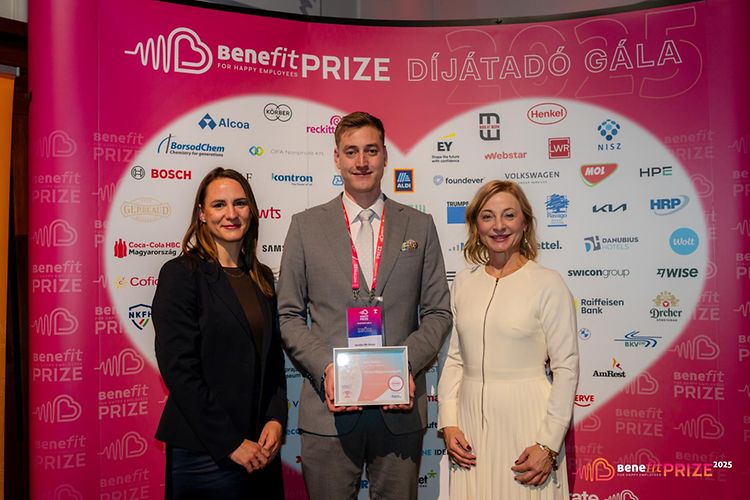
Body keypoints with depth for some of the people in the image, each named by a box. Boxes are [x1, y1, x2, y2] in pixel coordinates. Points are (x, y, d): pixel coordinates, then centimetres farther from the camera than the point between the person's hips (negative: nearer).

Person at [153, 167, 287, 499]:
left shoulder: (261, 278, 8)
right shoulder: (181, 274, -10)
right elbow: (179, 369, -15)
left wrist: (276, 421, -3)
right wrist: (231, 443, -16)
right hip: (205, 455, -5)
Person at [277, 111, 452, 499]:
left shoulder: (420, 227, 7)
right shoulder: (305, 226, 4)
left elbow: (437, 312, 7)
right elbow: (289, 315, 3)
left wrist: (408, 364, -9)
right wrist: (324, 368, -11)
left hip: (400, 409, 1)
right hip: (330, 408, -1)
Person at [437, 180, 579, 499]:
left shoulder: (547, 283, -8)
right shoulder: (464, 282, 4)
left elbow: (566, 367, -8)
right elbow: (454, 358, 8)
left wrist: (548, 444, -12)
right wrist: (448, 424, 1)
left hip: (526, 420, -3)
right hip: (471, 421, 4)